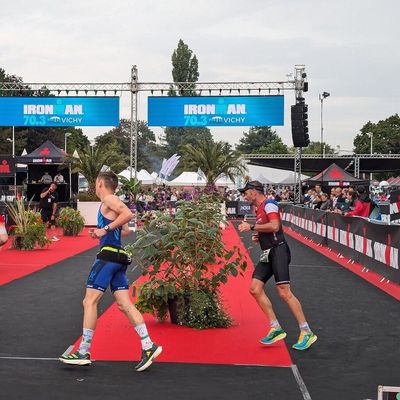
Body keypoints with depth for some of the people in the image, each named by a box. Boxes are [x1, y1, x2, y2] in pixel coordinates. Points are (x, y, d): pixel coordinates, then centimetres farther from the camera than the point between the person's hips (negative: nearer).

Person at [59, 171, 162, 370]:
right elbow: (126, 231, 28)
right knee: (124, 304, 5)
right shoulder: (110, 204, 23)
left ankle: (83, 352, -3)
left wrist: (105, 229, -18)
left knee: (89, 301, -6)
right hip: (117, 257, 10)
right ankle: (148, 347, 0)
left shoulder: (109, 199, -4)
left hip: (108, 255, -10)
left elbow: (128, 214, -21)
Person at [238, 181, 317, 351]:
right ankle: (276, 328, 3)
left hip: (278, 250, -10)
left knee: (284, 292, -15)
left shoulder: (269, 204, -7)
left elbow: (274, 226, -21)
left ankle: (306, 333, -8)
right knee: (255, 289, -1)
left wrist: (252, 227, -14)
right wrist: (258, 237, 12)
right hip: (267, 254, 10)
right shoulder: (259, 209, 21)